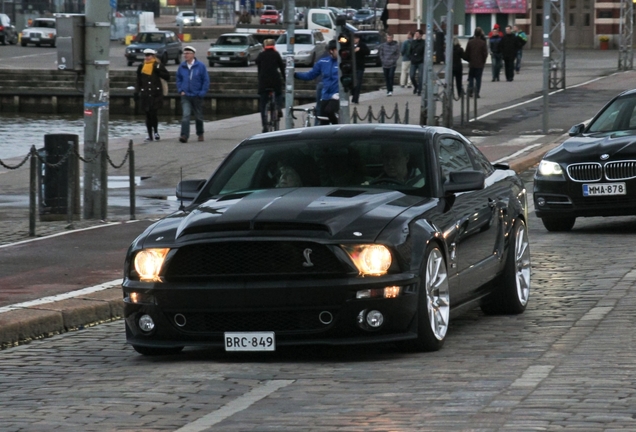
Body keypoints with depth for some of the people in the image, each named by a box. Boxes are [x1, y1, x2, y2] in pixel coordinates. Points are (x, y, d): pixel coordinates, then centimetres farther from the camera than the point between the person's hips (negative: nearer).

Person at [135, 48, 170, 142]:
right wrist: (137, 90, 11)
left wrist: (158, 71, -13)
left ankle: (155, 131, 7)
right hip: (145, 94, 4)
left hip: (156, 94, -4)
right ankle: (150, 135, 10)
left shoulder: (158, 65, 1)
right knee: (148, 115, 4)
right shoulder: (142, 67, 13)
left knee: (153, 113, -13)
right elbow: (139, 81, 21)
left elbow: (167, 77, -2)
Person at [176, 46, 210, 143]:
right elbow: (178, 79, 14)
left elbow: (206, 80, -2)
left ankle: (200, 134, 31)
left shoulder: (200, 66, -6)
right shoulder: (182, 66, 2)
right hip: (185, 95, 1)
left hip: (197, 96, -1)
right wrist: (181, 90, 1)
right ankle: (184, 136, -22)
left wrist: (202, 93, -9)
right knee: (186, 115, -15)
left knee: (198, 116, 12)